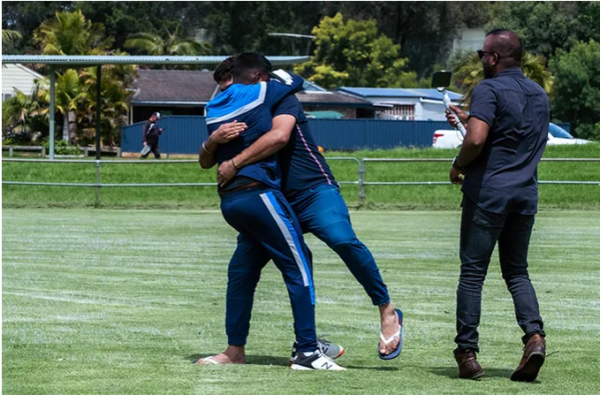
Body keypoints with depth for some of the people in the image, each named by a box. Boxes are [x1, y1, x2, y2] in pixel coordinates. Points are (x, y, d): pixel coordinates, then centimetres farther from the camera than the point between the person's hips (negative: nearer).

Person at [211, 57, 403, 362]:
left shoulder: (280, 99, -5)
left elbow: (279, 136, -26)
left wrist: (235, 164, -27)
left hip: (315, 192, -7)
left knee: (342, 239, -34)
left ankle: (387, 311, -19)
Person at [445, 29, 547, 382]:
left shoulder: (490, 89, -10)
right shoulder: (539, 95, 14)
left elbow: (476, 140, -22)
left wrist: (457, 167, -4)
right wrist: (469, 120, 26)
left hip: (488, 193, -6)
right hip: (526, 194, 6)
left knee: (473, 272, 1)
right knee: (517, 272, 14)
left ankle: (468, 352, 0)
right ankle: (534, 335, -9)